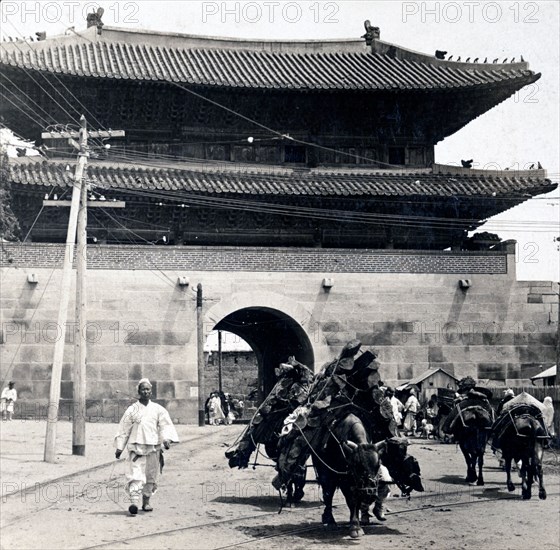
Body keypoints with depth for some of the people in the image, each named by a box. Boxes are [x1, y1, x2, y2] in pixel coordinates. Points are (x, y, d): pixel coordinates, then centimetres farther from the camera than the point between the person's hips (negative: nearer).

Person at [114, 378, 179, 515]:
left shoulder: (158, 409, 7)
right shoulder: (131, 410, 4)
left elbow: (165, 426, 1)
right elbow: (124, 429, 8)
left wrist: (166, 439, -17)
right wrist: (119, 447, 6)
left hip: (153, 447, 2)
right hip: (136, 447, -2)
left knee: (151, 476, 9)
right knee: (135, 474, -16)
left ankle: (146, 501, 23)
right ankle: (134, 501, -26)